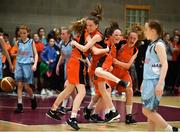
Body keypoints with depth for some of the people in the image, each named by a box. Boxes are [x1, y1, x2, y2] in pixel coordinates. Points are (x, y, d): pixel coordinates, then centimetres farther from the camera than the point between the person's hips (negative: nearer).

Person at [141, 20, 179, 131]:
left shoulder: (159, 44, -12)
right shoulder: (151, 45, 14)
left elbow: (164, 65, -19)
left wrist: (160, 84, -26)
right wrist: (144, 82, 21)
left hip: (155, 82, -9)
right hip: (149, 81, 9)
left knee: (147, 111, -9)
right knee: (150, 111, 9)